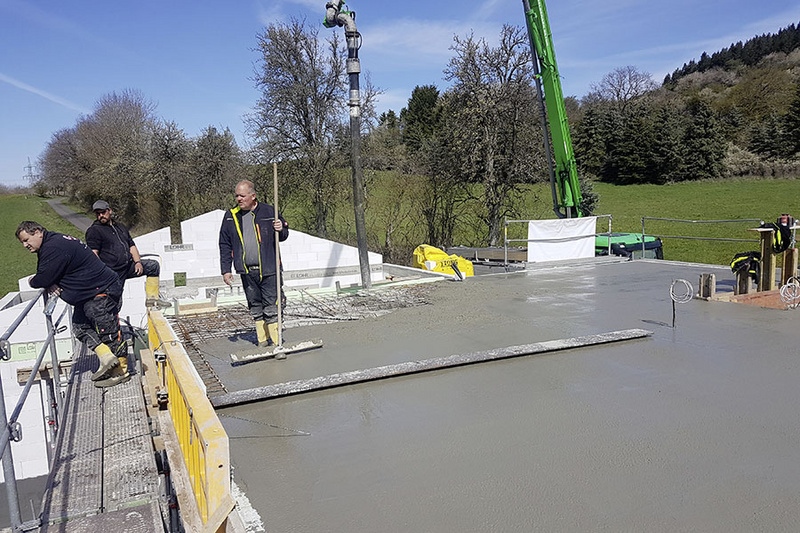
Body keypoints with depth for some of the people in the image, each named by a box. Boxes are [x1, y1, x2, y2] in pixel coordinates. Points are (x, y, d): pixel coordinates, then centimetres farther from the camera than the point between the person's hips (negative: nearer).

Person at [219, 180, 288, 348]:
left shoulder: (269, 212, 0)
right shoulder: (230, 216, 6)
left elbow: (283, 236, 11)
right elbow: (225, 245, 10)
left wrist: (281, 230, -13)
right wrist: (225, 269, 5)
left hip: (268, 270, -3)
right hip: (247, 271, 3)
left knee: (271, 307, -2)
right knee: (255, 308, 12)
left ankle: (275, 342, 7)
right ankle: (262, 340, 23)